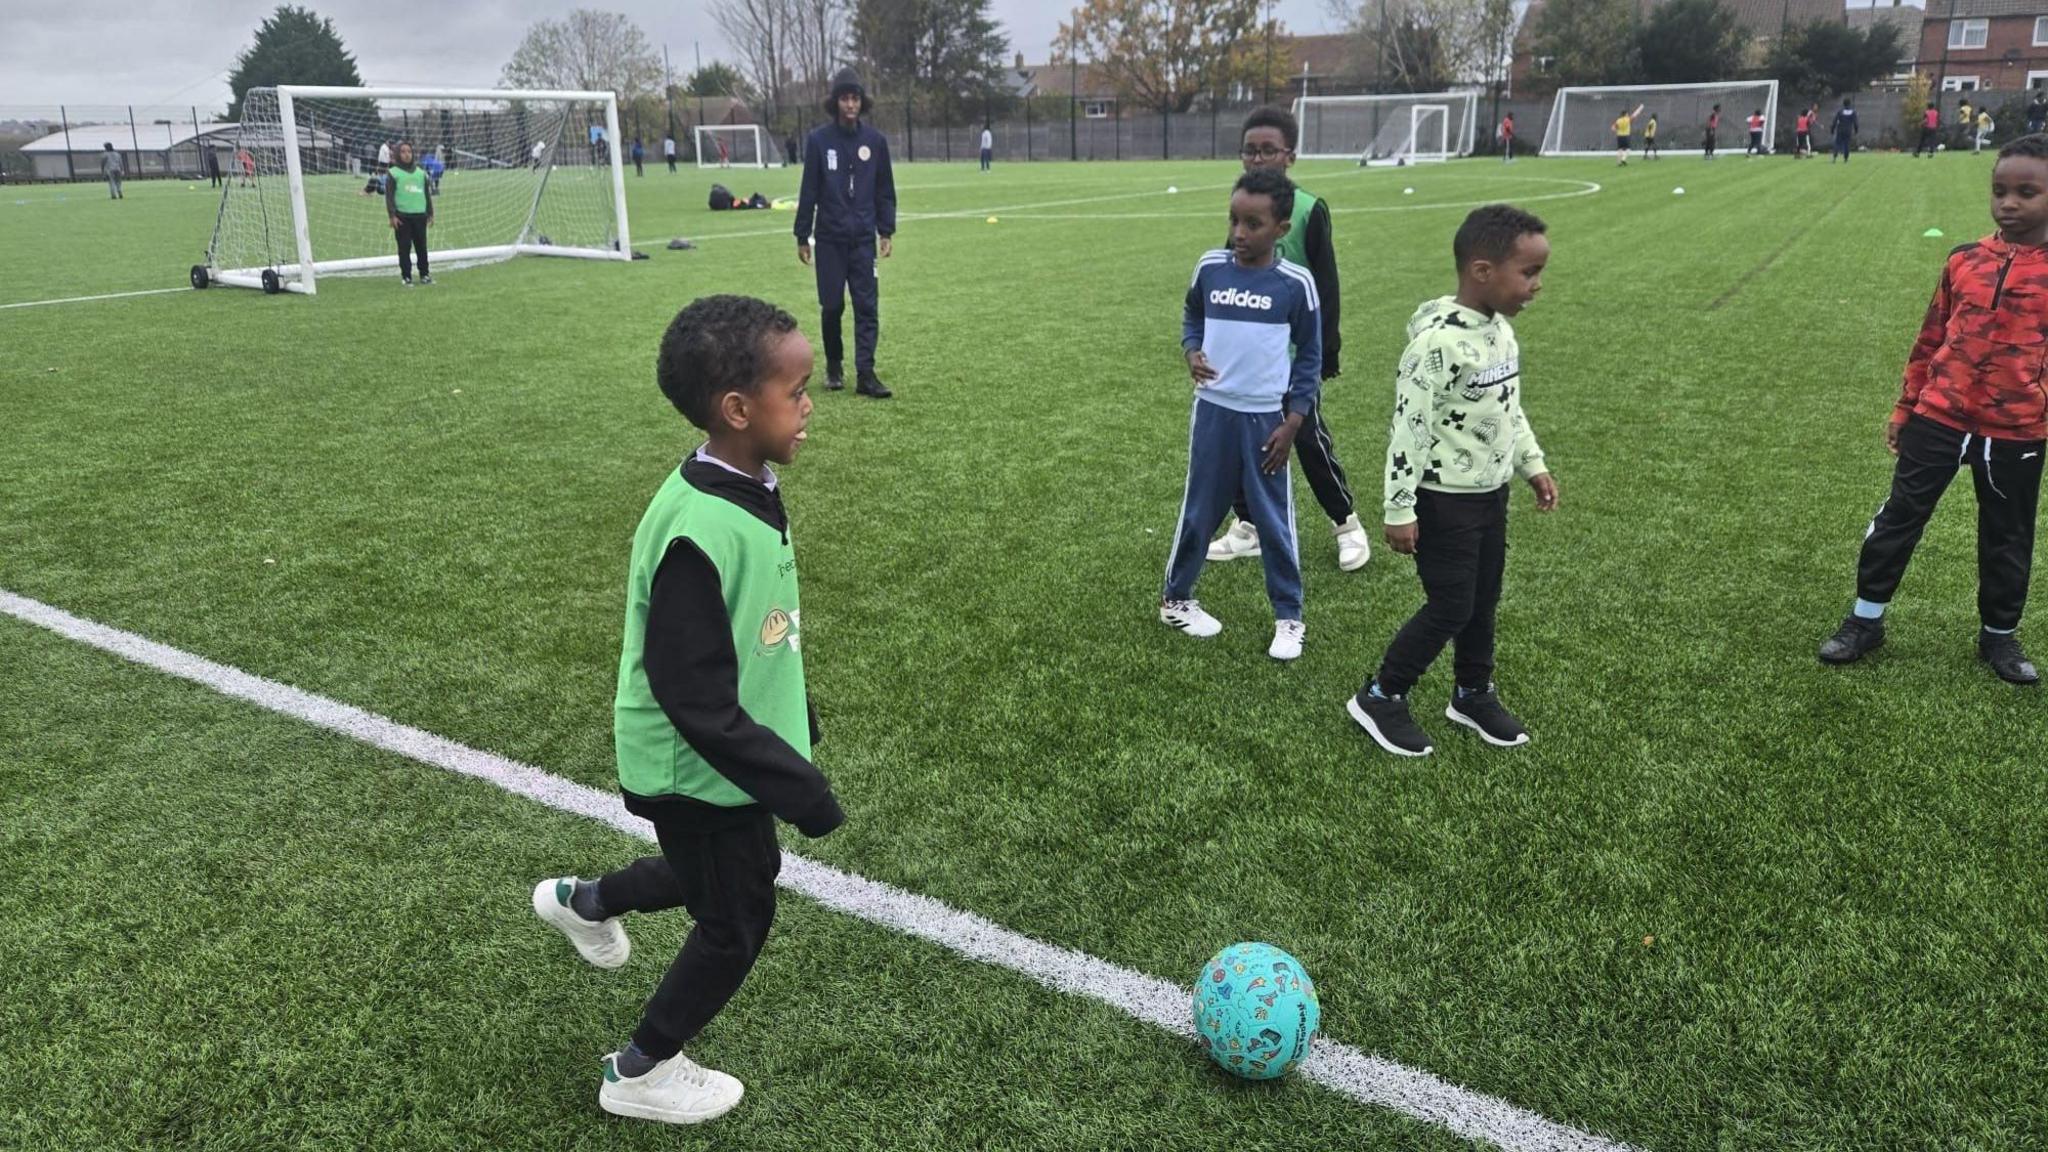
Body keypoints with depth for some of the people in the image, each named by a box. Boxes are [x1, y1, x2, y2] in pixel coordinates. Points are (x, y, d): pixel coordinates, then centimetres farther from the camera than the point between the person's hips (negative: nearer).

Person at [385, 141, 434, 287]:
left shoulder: (421, 172, 14)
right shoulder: (393, 173, 3)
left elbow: (428, 194, 18)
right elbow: (389, 196, -1)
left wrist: (430, 214, 14)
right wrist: (392, 215, -9)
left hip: (420, 215, 3)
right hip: (402, 216, -3)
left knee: (421, 246, 5)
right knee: (404, 247, -1)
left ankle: (424, 275, 15)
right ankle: (406, 277, 4)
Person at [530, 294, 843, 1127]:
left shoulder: (747, 490, -4)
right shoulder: (699, 534, -34)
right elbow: (697, 704, -30)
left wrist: (796, 718, 20)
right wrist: (798, 785, -25)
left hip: (727, 757, 9)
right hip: (700, 770, -9)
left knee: (738, 874, 29)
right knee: (737, 921, 11)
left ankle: (586, 901, 52)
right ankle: (640, 1073, 35)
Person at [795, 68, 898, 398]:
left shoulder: (875, 140, 3)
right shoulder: (818, 140, -2)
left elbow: (885, 189, 8)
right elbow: (808, 191, 0)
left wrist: (886, 231, 4)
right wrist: (802, 236, 1)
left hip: (864, 238, 1)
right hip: (829, 238, -1)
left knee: (867, 307, -4)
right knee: (832, 305, 6)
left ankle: (866, 373, -3)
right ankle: (834, 365, 23)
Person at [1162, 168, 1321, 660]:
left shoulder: (1295, 283, -10)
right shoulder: (1211, 267, -4)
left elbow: (1309, 357, -1)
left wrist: (1292, 422, -5)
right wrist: (1192, 352, -6)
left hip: (1265, 419, -2)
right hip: (1214, 411, 2)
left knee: (1274, 521, 6)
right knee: (1199, 511, 12)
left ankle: (1289, 617, 19)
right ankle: (1175, 599, 30)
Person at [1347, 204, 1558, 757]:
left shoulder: (1500, 329, 4)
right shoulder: (1439, 340, -25)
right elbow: (1408, 427, -23)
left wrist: (1532, 464, 20)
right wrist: (1400, 510, -21)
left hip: (1491, 492, 8)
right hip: (1445, 500, -8)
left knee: (1483, 601, 17)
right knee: (1450, 608, -2)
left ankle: (1474, 695, 35)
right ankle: (1379, 698, 14)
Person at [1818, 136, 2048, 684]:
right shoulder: (1964, 261, 1)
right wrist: (1905, 409, 11)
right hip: (1938, 416, 2)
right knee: (1899, 518, 6)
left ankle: (1999, 634, 30)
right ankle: (1865, 620, 18)